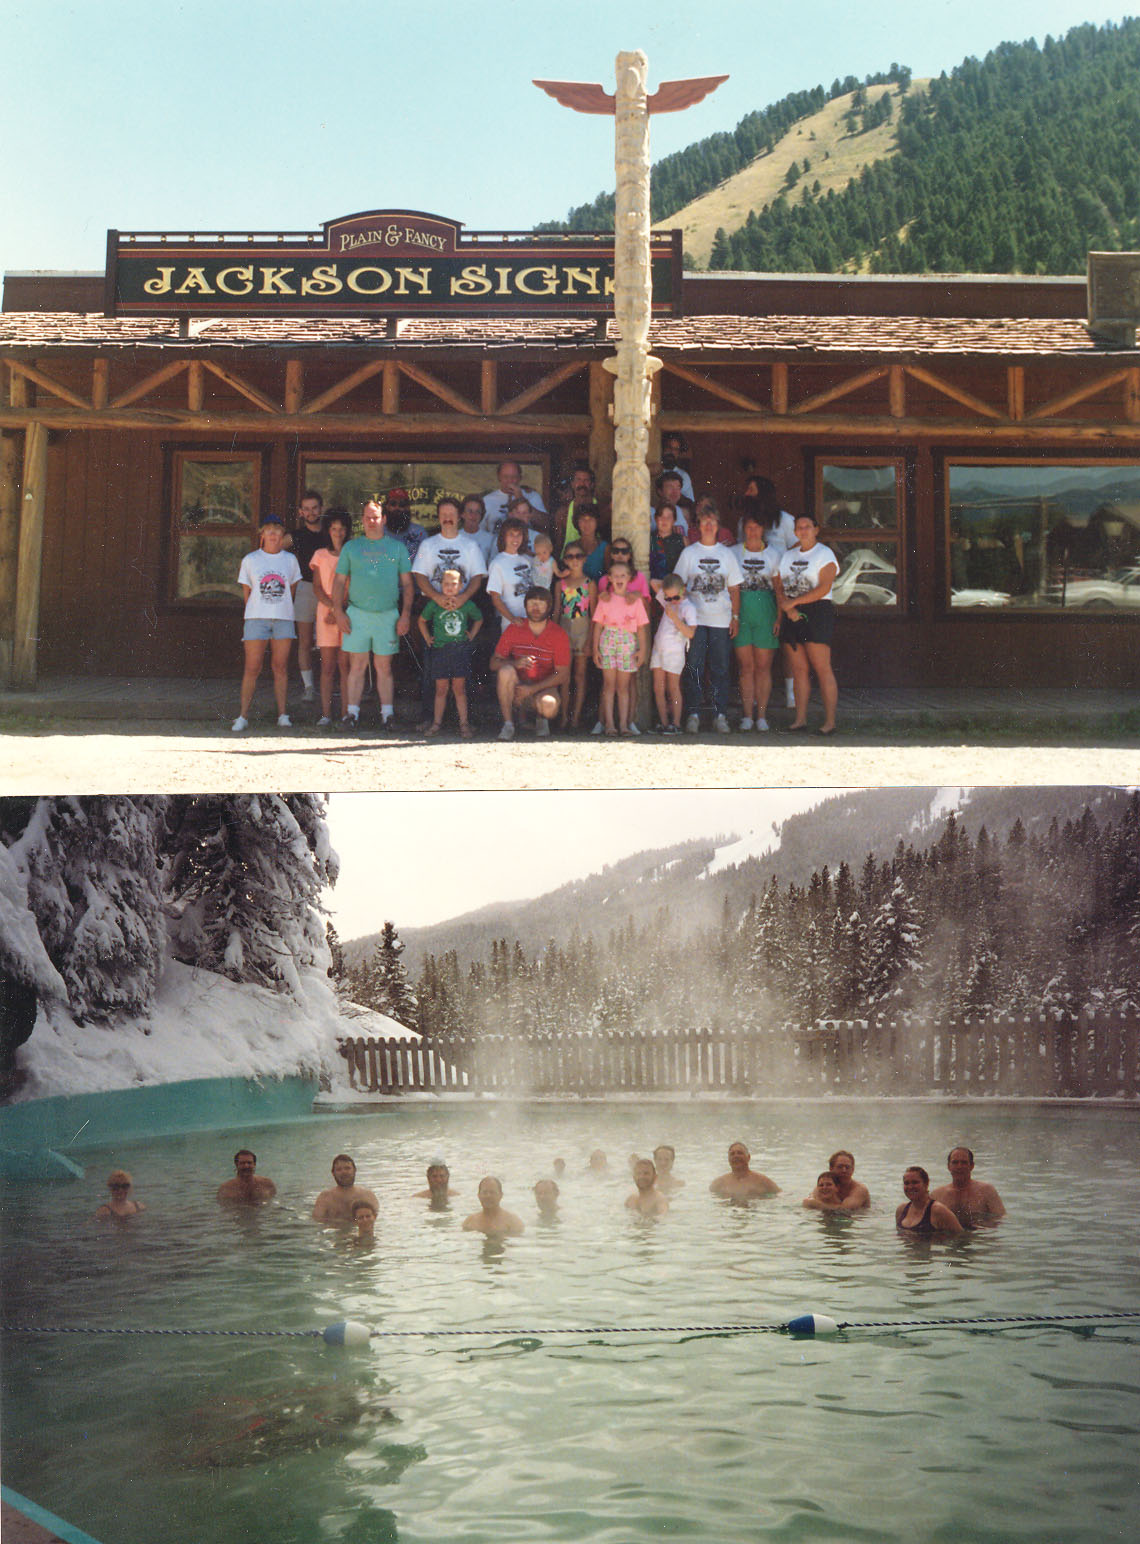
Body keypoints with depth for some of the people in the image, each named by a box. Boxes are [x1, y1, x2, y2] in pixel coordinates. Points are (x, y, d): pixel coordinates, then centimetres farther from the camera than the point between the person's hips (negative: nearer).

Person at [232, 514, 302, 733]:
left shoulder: (290, 559, 9)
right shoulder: (250, 559, 5)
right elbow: (246, 590, 11)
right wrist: (256, 610, 11)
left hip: (283, 618, 1)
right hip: (256, 617, -1)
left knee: (281, 667, 2)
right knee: (252, 668, -4)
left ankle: (282, 715, 6)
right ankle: (243, 716, 0)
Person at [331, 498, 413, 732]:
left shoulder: (397, 547, 10)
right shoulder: (351, 547, 11)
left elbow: (407, 583, 9)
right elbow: (339, 582, 10)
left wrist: (405, 614, 0)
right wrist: (338, 611, -1)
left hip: (388, 614, 0)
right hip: (357, 614, 0)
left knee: (384, 666, 2)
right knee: (357, 664, -2)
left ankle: (387, 713, 6)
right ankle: (352, 713, 1)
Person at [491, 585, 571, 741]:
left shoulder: (558, 634, -5)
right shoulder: (514, 630, 0)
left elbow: (563, 674, -7)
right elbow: (494, 663, -2)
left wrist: (532, 689, -19)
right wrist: (515, 663, -24)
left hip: (544, 687, -1)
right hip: (517, 686, 1)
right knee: (505, 670, -31)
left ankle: (541, 717, 6)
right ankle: (508, 724, -20)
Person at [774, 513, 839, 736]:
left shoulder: (825, 554, 0)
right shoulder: (788, 556, 19)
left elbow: (823, 588, -11)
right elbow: (778, 586, 11)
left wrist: (793, 602, -11)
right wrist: (787, 608, -7)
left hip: (817, 612, -6)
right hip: (792, 616, 6)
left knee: (822, 669, -8)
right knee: (799, 670, 4)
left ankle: (830, 721, -8)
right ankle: (800, 719, 6)